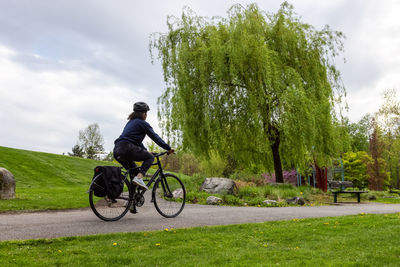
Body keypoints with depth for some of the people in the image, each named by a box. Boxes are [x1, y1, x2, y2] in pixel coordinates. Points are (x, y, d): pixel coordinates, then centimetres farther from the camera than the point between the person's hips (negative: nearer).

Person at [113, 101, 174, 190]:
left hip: (117, 151, 8)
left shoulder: (130, 122, 28)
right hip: (127, 148, -8)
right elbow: (155, 137, 2)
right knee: (150, 157, 7)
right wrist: (169, 148, 7)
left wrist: (146, 151, 38)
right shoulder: (143, 123, 3)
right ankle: (139, 177, -14)